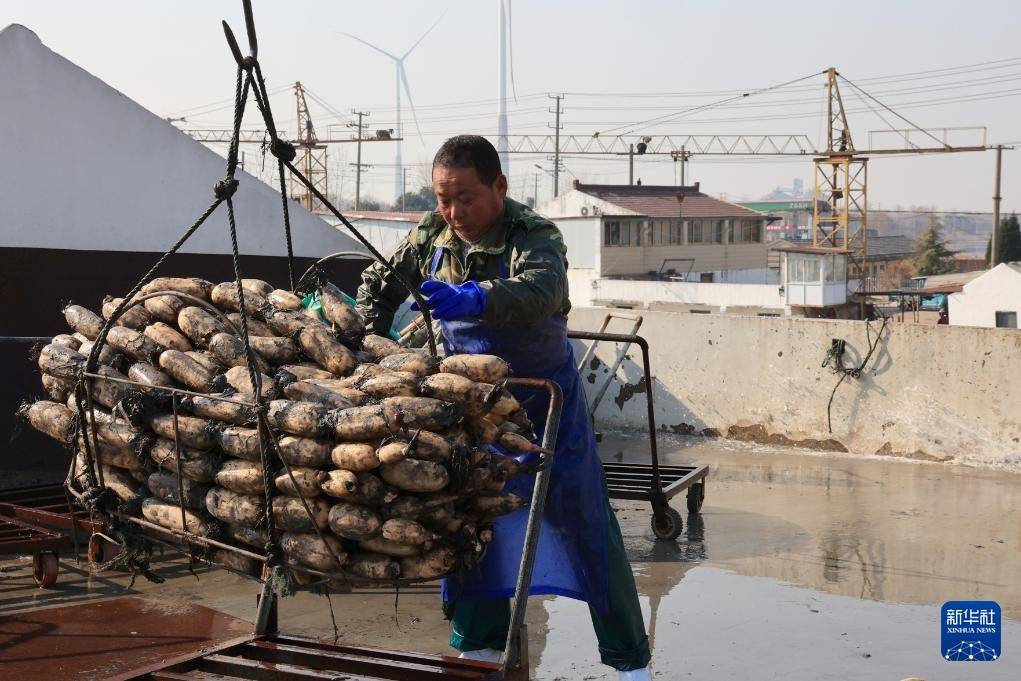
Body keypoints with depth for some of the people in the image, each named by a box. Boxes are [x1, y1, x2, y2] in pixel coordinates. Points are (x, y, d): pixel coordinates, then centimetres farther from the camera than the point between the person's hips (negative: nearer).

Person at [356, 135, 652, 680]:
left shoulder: (536, 236, -23)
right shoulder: (430, 236, -5)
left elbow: (540, 291, -45)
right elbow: (379, 282, 10)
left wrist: (475, 298, -61)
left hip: (543, 399, -4)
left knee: (584, 523, 0)